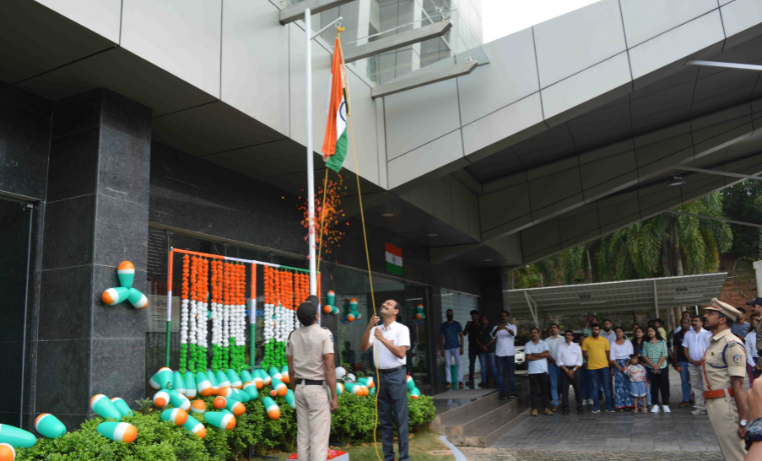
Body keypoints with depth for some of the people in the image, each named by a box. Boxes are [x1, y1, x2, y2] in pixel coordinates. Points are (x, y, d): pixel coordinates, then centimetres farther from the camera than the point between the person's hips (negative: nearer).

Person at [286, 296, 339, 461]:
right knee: (319, 437, -3)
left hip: (300, 388, 6)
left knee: (302, 436, 11)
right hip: (318, 389, -6)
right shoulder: (324, 334, -13)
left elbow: (291, 369, 9)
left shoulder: (293, 335, 5)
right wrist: (334, 396, -12)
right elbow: (329, 368, -16)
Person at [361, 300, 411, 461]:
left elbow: (401, 353, -14)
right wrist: (368, 328, -15)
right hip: (380, 375, 5)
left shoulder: (402, 329, -4)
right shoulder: (375, 329, 9)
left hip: (397, 375, -5)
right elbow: (363, 348, -4)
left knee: (400, 418, -2)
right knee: (384, 419, 10)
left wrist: (383, 339, -18)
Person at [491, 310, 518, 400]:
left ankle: (513, 392, 7)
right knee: (500, 373, 0)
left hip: (510, 353, 0)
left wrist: (506, 328, -39)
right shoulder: (496, 327, 7)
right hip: (499, 353, 1)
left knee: (511, 373, 2)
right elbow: (493, 336, -12)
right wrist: (496, 330, -35)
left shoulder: (512, 326, 6)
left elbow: (513, 334, -17)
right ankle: (503, 393, 2)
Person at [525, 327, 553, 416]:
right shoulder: (528, 345, 5)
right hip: (532, 371, 0)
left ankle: (546, 408, 11)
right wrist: (541, 355, -6)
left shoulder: (544, 343, 7)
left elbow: (547, 354, -9)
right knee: (534, 390, 2)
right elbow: (528, 357, -8)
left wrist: (534, 354, -9)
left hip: (543, 370, 1)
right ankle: (534, 408, 7)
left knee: (544, 389, 4)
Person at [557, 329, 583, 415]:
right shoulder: (560, 346, 5)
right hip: (564, 369, 0)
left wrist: (573, 370, -8)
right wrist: (567, 370, -6)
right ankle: (565, 409, 4)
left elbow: (579, 360, 4)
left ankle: (579, 408, 7)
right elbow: (558, 361, 2)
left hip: (575, 369, 0)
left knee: (578, 389, -1)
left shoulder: (577, 346, 7)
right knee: (564, 389, -1)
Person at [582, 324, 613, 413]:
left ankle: (608, 406, 9)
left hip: (604, 366, 1)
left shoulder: (604, 340, 5)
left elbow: (608, 353, 10)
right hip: (592, 367, -1)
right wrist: (590, 360, 5)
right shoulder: (586, 340, 1)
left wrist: (606, 362, 4)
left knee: (607, 387, 2)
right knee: (595, 387, 5)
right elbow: (584, 353, 6)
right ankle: (596, 407, 11)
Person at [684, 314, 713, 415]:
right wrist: (691, 361, -3)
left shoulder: (707, 334, 0)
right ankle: (700, 407, 10)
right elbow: (685, 348, 9)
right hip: (692, 365, 4)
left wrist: (702, 361, -12)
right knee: (696, 386, 5)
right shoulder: (688, 334, 12)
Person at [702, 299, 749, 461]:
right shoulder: (714, 342, 15)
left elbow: (738, 385, -21)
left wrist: (744, 421, -22)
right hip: (713, 404, 10)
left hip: (726, 405, -10)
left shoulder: (731, 344, -17)